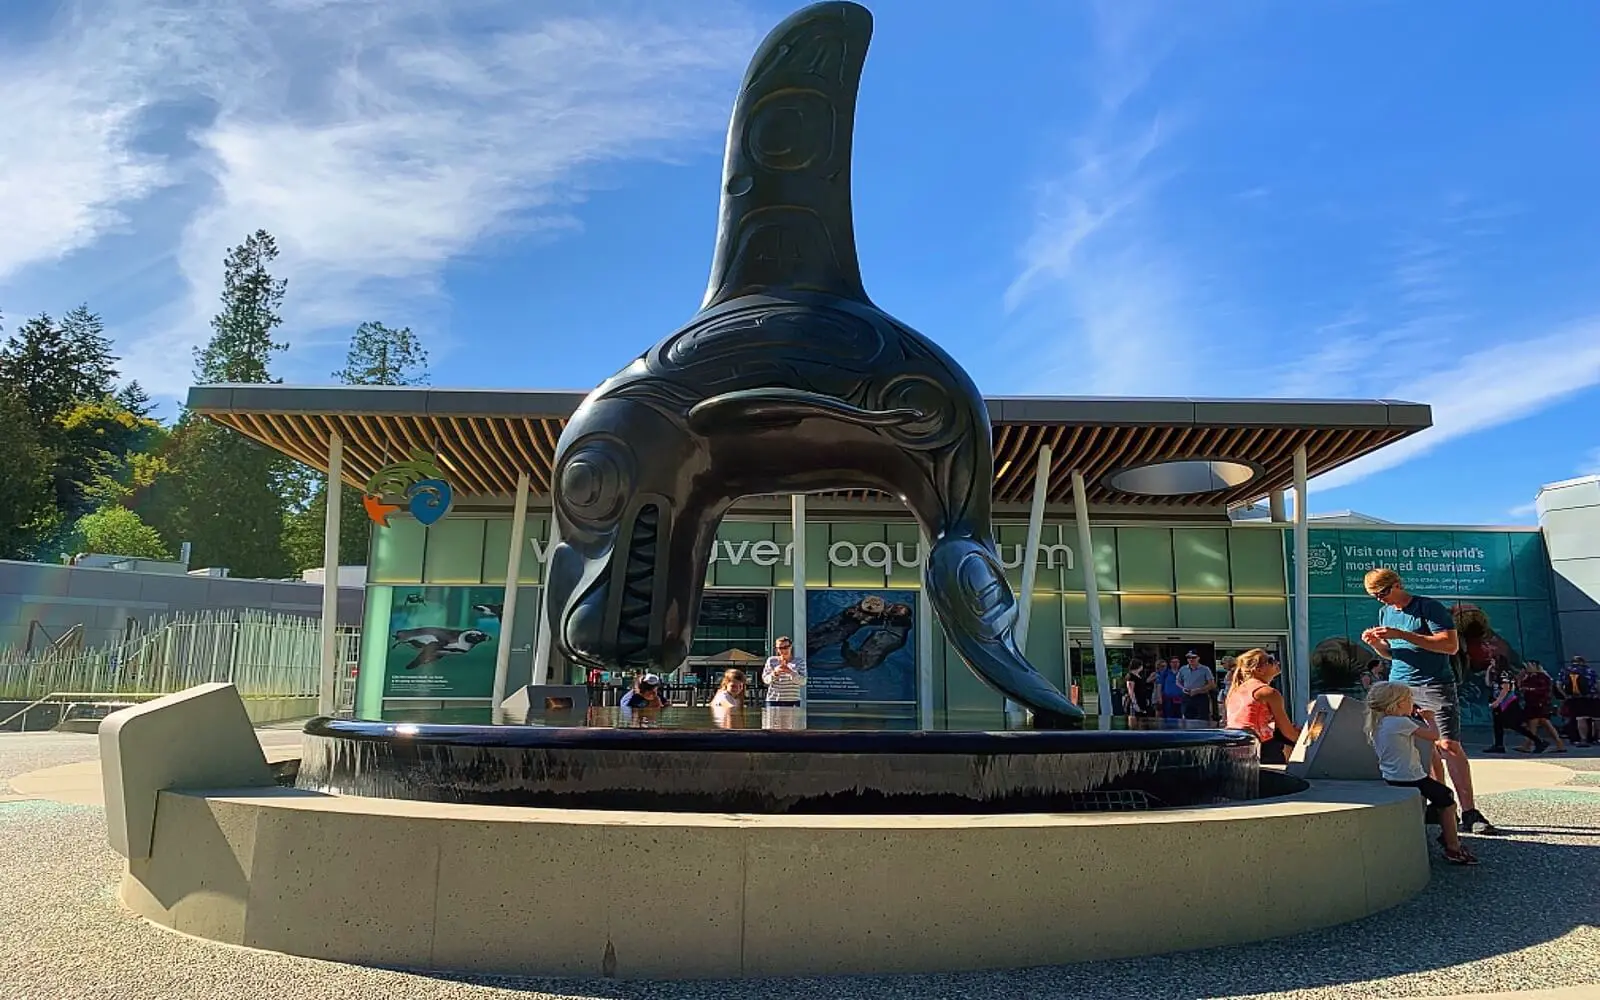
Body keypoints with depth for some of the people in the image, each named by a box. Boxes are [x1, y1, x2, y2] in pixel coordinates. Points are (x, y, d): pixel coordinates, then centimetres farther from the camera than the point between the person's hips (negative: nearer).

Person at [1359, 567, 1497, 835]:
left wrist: (1402, 634, -21)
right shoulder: (1385, 612, 15)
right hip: (1399, 686, 6)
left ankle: (1470, 813, -12)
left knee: (1448, 745, -14)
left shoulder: (1429, 608, -6)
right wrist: (1375, 643, 0)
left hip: (1435, 685, -6)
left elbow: (1451, 645, -17)